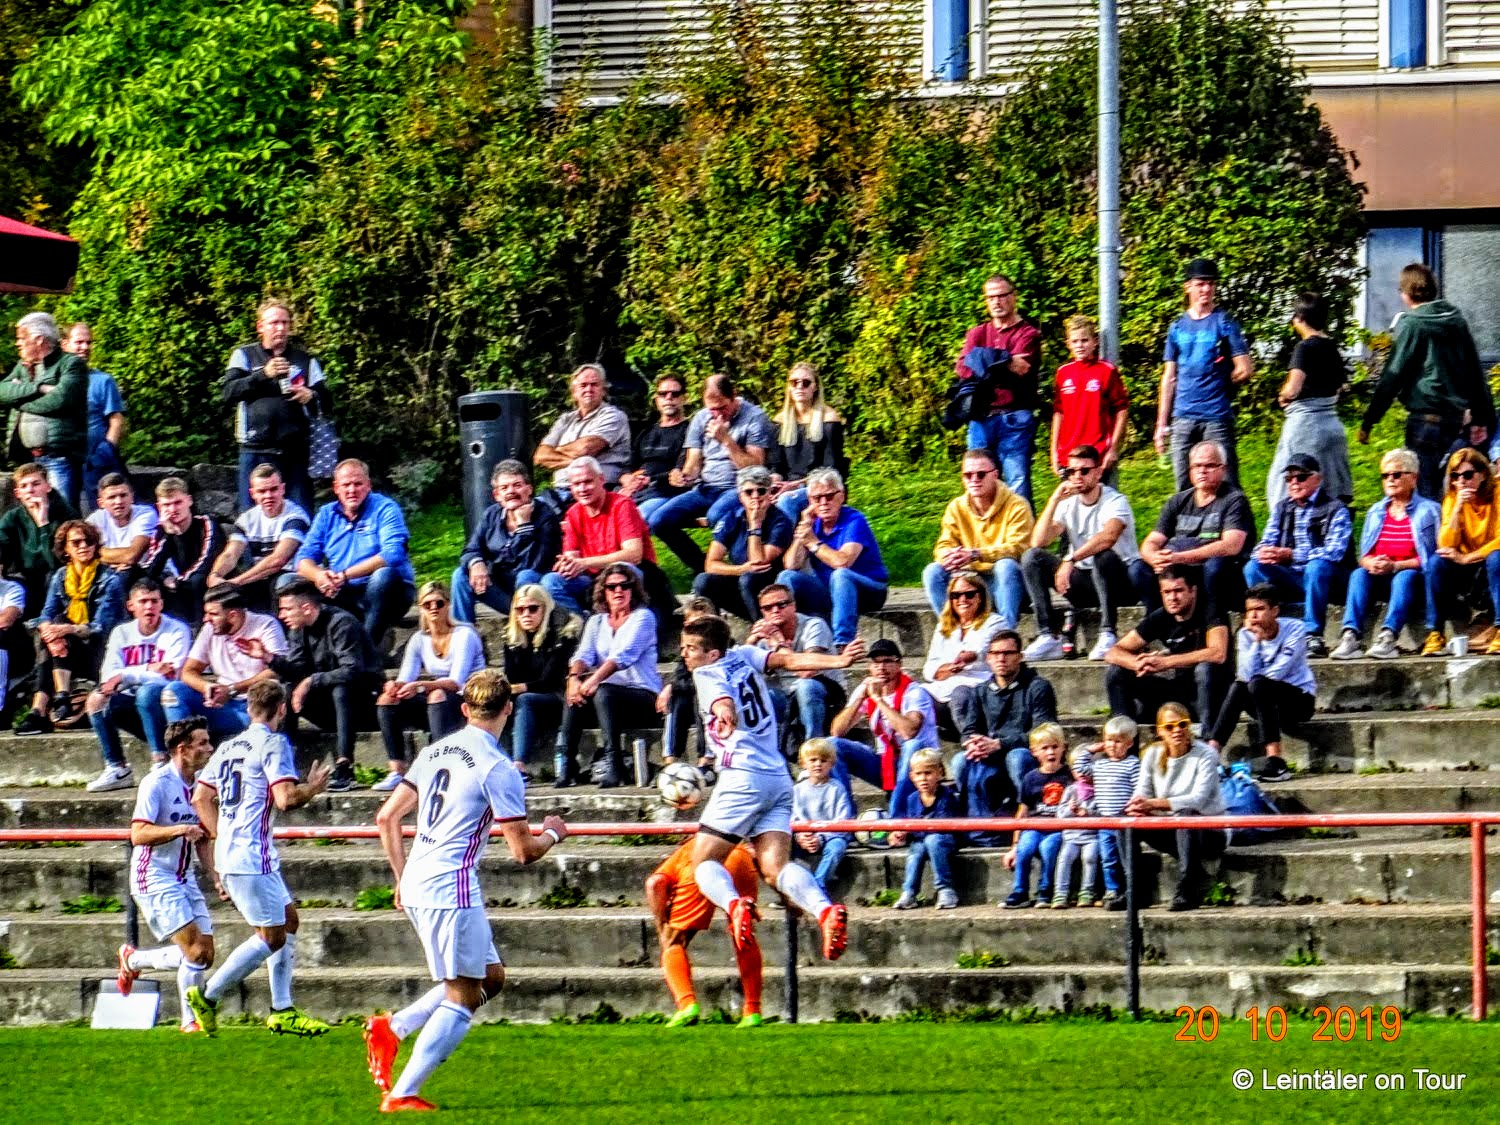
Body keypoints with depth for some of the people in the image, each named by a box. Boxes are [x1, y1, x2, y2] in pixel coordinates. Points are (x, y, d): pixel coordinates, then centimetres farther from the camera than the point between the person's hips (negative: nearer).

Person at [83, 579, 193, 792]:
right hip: (134, 706, 4)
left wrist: (127, 676, -18)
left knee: (147, 691, -35)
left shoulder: (177, 631, -4)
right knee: (97, 699, -21)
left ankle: (160, 764, -33)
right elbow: (109, 676, -5)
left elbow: (169, 677, -16)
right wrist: (148, 670, -19)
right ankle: (117, 769, -17)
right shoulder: (122, 633, 8)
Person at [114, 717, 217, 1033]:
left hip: (184, 878, 8)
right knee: (195, 950, -17)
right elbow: (138, 834, -21)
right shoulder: (157, 783, -14)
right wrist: (178, 830, -33)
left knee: (205, 954, 3)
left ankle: (133, 961, 22)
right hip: (154, 879, -8)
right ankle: (190, 1020, 3)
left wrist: (214, 875, 10)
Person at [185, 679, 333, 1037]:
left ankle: (283, 1011, 15)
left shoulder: (228, 747, 15)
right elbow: (285, 799, -20)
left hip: (229, 856, 9)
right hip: (252, 858, -9)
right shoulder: (274, 743, -10)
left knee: (289, 919, 15)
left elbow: (200, 798, 16)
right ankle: (207, 996, -2)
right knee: (272, 937, -3)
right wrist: (313, 788, -1)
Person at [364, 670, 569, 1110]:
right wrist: (553, 834, 12)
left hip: (416, 886, 8)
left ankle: (392, 1027, 10)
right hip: (452, 890, -8)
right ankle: (402, 1095, -6)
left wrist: (403, 879, 23)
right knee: (463, 998, -1)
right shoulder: (498, 769, -12)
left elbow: (387, 817, 15)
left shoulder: (435, 751, 11)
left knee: (491, 976, 18)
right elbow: (522, 851, -9)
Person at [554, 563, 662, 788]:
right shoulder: (597, 621, 17)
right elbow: (584, 654, 1)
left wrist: (595, 680, -31)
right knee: (575, 694, -25)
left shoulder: (643, 617, -1)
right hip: (610, 695, 5)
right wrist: (574, 677, -23)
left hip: (643, 697, -5)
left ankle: (613, 765, -39)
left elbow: (623, 655, -17)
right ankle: (566, 765, -27)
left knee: (603, 692, -35)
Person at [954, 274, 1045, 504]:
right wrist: (1005, 365, -10)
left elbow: (1020, 370, -13)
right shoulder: (977, 334, 18)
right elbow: (963, 368, 0)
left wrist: (985, 366, -5)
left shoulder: (1028, 334, 5)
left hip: (1014, 418, -4)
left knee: (1018, 483, -9)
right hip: (982, 419, 4)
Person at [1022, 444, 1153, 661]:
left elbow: (1108, 537, -33)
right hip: (1082, 582, 5)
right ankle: (1049, 637, -21)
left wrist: (1070, 560, -43)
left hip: (1119, 582, -5)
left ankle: (1107, 636, -31)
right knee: (1032, 558, -13)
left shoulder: (1115, 502, -11)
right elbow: (1038, 542, -7)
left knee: (1103, 556, -38)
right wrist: (1054, 500, -15)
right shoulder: (1068, 504, 5)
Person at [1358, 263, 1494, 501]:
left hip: (1426, 416, -7)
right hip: (1456, 416, 7)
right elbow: (1476, 373, 15)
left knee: (1425, 490, -6)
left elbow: (1392, 377, -9)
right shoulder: (1456, 320, 11)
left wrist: (1368, 422, -5)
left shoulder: (1411, 325, -9)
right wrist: (1482, 417, 21)